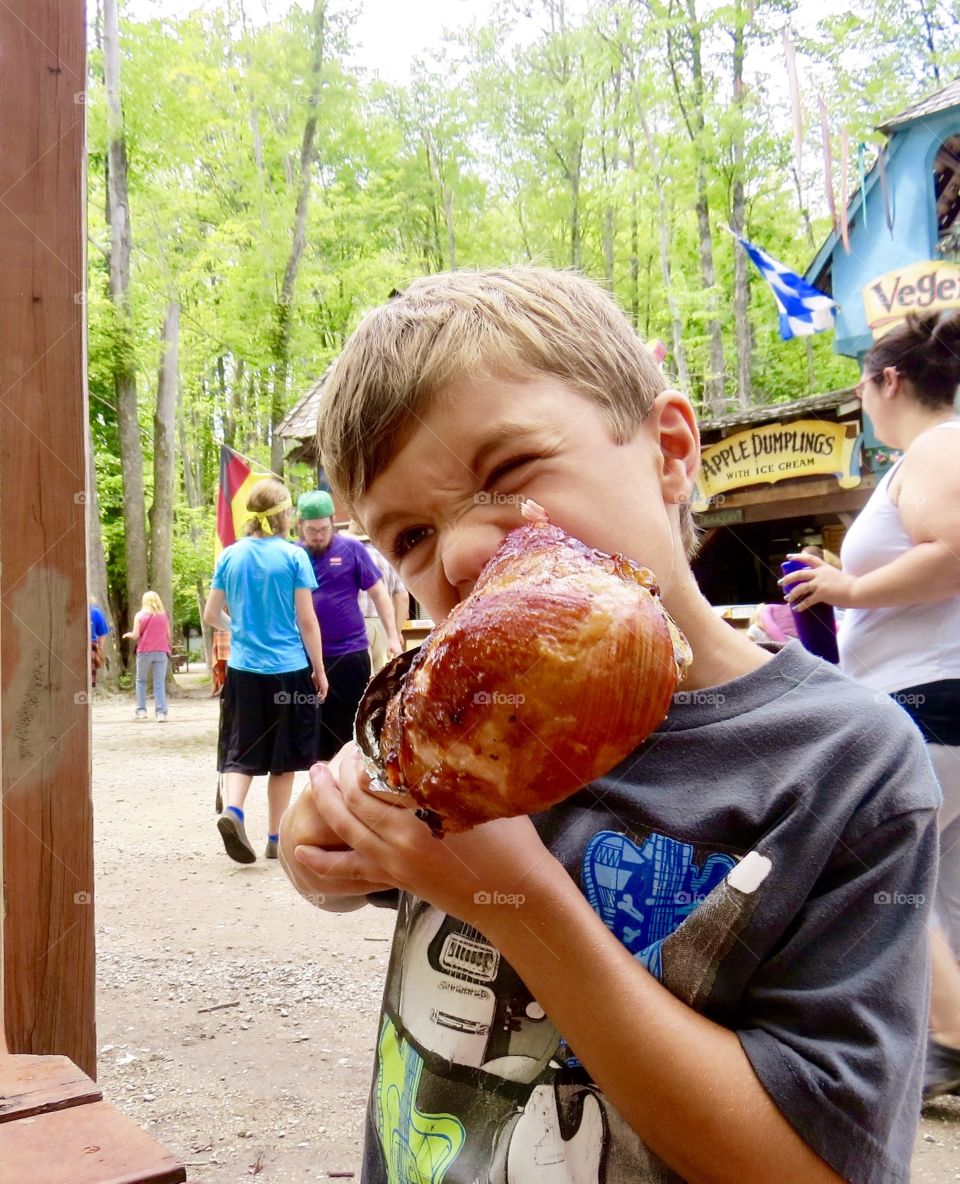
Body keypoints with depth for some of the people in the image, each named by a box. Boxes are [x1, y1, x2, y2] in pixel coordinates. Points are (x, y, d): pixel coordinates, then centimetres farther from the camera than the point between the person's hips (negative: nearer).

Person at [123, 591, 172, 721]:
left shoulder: (140, 615, 1)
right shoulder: (164, 616, 9)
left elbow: (135, 636, -3)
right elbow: (168, 636, 12)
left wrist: (127, 635, 18)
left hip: (144, 652, -1)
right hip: (161, 652, 1)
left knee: (141, 681, 16)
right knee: (160, 683, -1)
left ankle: (141, 710, 12)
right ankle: (161, 712, -12)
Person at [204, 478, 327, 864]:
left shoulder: (230, 556, 3)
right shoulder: (293, 556, -7)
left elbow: (211, 615, 8)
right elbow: (306, 620, -7)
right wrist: (319, 669, 2)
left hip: (242, 669, 2)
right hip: (288, 670, -2)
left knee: (240, 750, 8)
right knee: (283, 757, 10)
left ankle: (232, 810, -18)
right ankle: (275, 838, 17)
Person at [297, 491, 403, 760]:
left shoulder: (352, 549, -3)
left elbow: (378, 592, 1)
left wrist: (393, 637, -4)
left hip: (350, 652, -2)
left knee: (351, 721, 6)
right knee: (316, 722, 11)